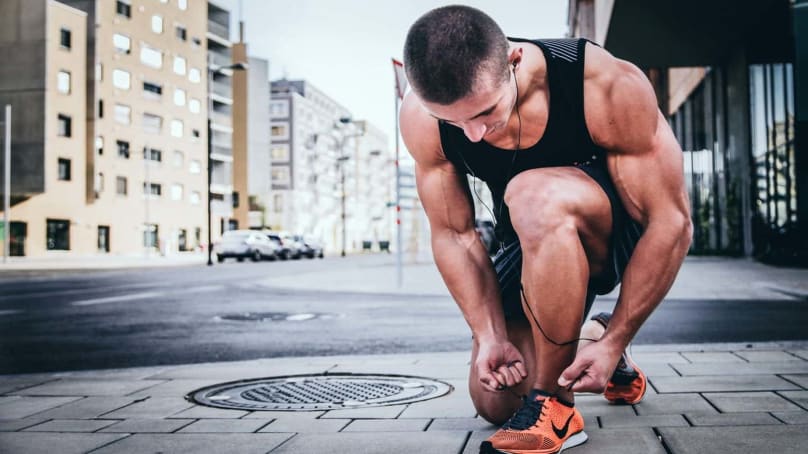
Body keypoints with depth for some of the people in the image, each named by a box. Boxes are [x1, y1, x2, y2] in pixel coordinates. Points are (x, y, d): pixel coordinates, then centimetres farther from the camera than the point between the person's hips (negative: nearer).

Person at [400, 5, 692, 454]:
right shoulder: (421, 117, -21)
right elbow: (453, 234, -11)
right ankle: (575, 346, 32)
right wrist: (490, 337, -19)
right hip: (537, 243, 5)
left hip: (625, 235, -4)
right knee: (494, 401, -1)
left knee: (534, 196, -38)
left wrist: (615, 342, -24)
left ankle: (554, 407, -22)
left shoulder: (608, 86, -31)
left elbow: (671, 223, -25)